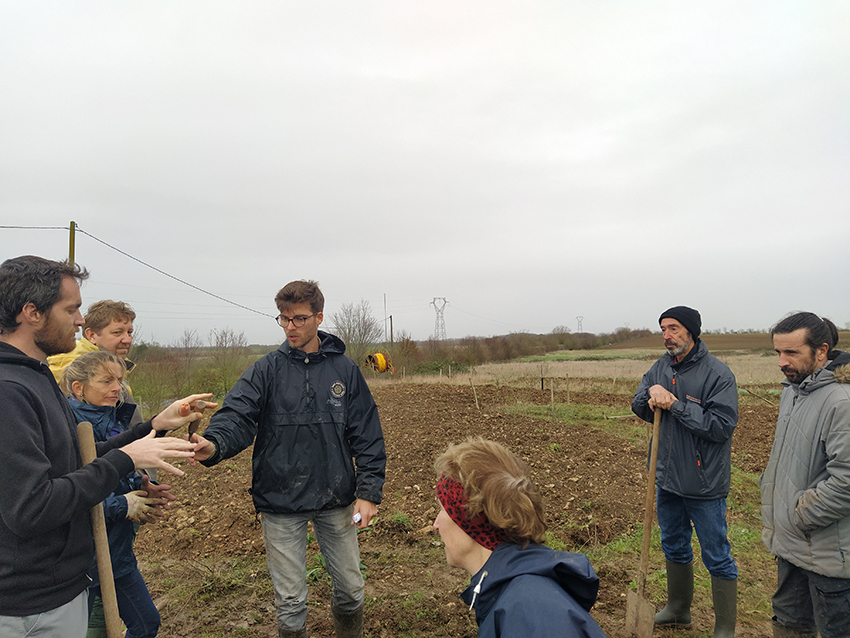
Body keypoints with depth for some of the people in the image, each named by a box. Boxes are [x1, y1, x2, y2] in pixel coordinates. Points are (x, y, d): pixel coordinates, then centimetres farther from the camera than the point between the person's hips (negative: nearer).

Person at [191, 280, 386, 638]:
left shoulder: (344, 370, -1)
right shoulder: (267, 370, -2)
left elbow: (367, 436, 0)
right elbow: (237, 415, -16)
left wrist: (369, 492, -5)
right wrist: (213, 444, -37)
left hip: (336, 500, 1)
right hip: (280, 502, -1)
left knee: (350, 588, 16)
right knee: (290, 599, 11)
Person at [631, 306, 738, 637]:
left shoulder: (717, 373, -16)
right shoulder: (660, 368, 4)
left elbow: (722, 425, -24)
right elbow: (638, 406, 9)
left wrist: (675, 404, -25)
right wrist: (650, 397, -14)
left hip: (704, 484, -6)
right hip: (667, 479, 7)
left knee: (717, 558, 7)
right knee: (674, 547, 22)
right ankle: (678, 610, 41)